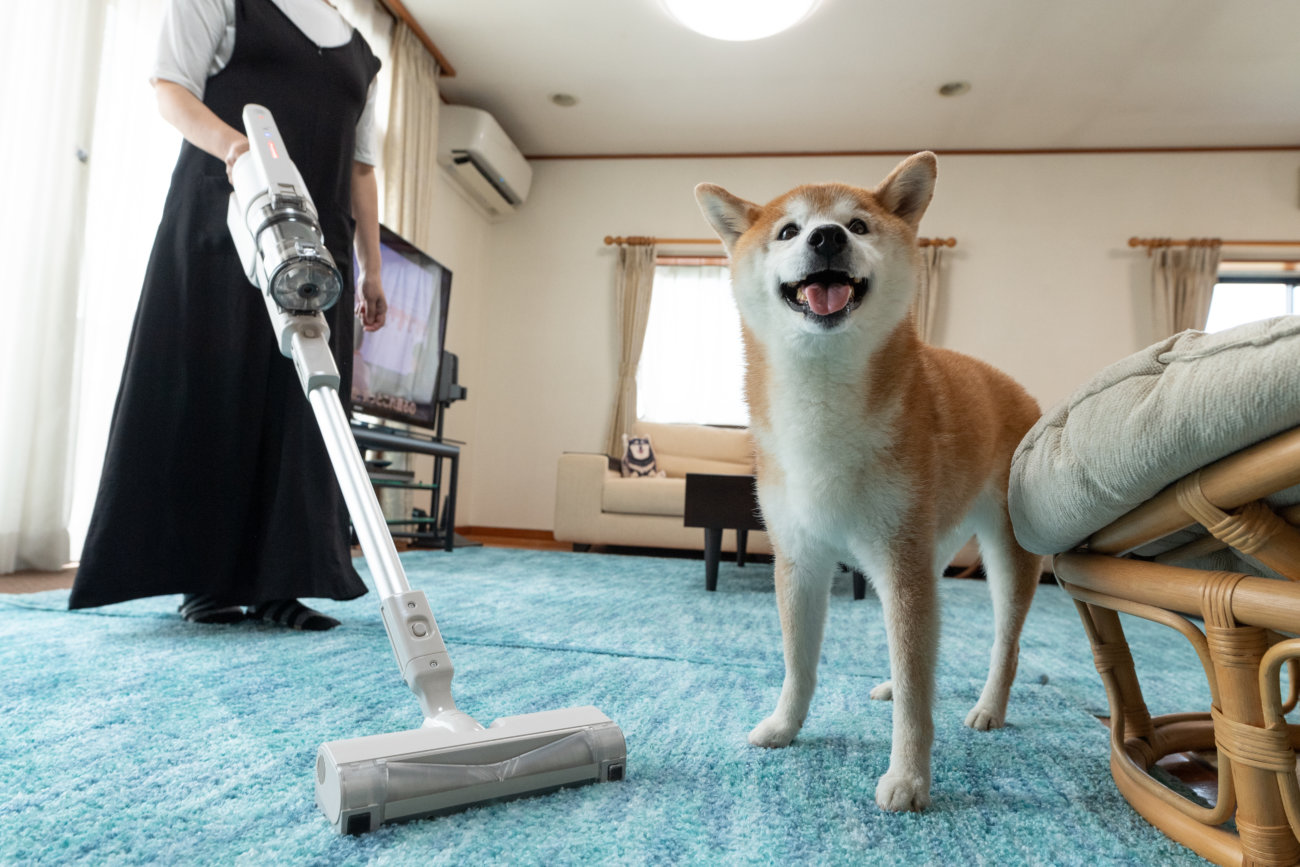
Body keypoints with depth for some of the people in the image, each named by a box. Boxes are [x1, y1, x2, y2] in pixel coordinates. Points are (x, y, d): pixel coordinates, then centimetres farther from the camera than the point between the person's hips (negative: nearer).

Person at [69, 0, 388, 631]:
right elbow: (171, 87, 0)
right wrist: (231, 141, -22)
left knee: (301, 408, -5)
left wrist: (371, 269, 12)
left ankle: (279, 582, -3)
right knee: (211, 392, -7)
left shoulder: (359, 52, 24)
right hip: (218, 226, -4)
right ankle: (206, 580, 0)